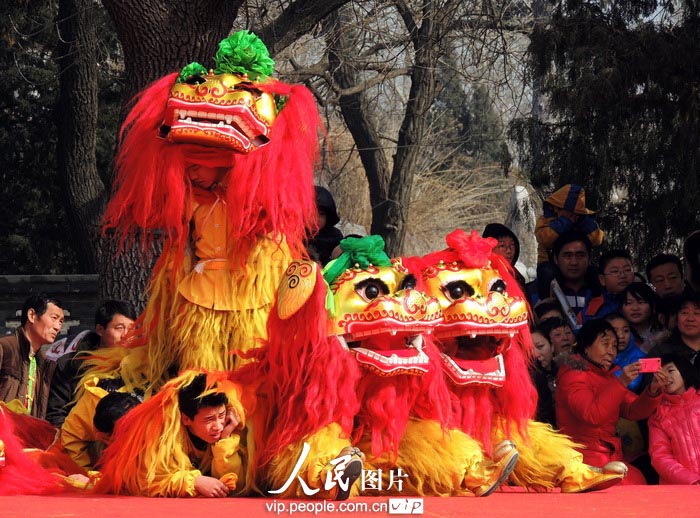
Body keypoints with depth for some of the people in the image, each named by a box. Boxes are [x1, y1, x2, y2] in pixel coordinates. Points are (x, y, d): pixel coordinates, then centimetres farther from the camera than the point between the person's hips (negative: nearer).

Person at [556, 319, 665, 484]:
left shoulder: (607, 377, 20)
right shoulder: (573, 375, -4)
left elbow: (633, 411, 8)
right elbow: (591, 415, -20)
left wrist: (653, 390, -10)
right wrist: (621, 383, -24)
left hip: (610, 457, 7)